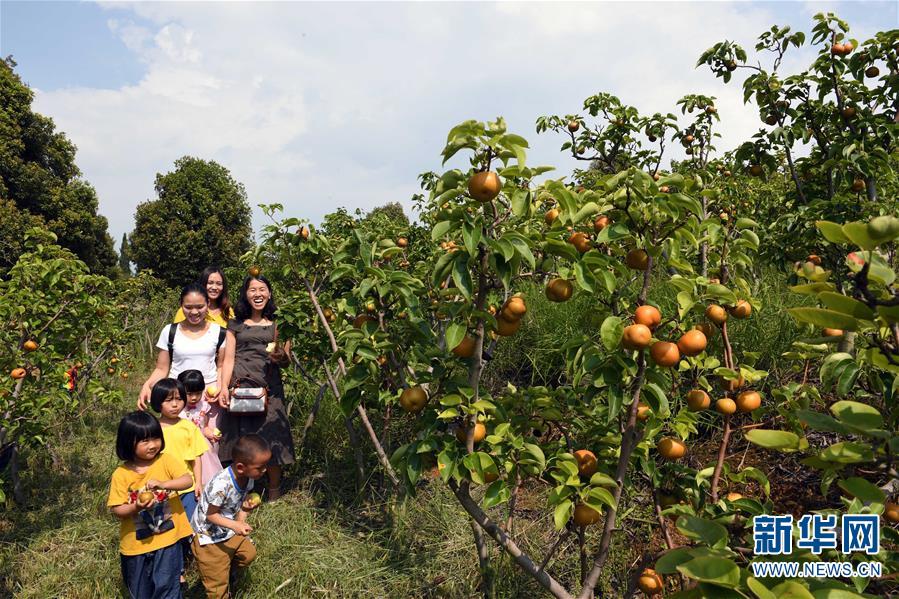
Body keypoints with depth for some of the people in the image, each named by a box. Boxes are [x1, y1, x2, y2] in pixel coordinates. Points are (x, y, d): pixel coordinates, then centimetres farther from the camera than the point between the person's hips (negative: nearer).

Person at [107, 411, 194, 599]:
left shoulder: (166, 461, -9)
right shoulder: (121, 474, -10)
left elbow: (187, 480, -20)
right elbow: (116, 510, -8)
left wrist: (163, 484, -34)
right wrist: (136, 508, -26)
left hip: (167, 537, -1)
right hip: (136, 543, 1)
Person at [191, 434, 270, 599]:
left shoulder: (248, 478, -12)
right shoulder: (221, 485, -37)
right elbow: (211, 515, -26)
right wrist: (235, 525, -35)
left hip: (229, 531, 7)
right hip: (209, 536, -7)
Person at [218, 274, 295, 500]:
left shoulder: (278, 324, 12)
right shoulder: (236, 324, 12)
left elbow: (286, 361, 9)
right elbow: (228, 359, 6)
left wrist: (280, 357, -14)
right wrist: (224, 388, -8)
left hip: (269, 386, 0)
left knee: (271, 439, -3)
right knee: (239, 442, 0)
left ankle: (275, 495, 8)